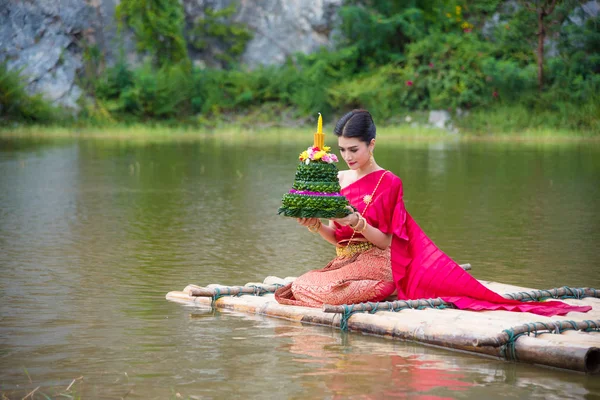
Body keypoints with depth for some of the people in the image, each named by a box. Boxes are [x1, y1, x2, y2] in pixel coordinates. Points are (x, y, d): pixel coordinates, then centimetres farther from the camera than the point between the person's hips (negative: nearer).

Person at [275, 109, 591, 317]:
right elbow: (338, 238, 13)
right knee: (300, 286, -15)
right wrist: (316, 226, -9)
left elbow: (388, 242, -9)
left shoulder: (388, 182, -7)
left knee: (310, 290, -30)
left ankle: (385, 292, -6)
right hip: (344, 263, 8)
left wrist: (358, 222, -26)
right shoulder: (338, 180, 12)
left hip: (376, 265, -8)